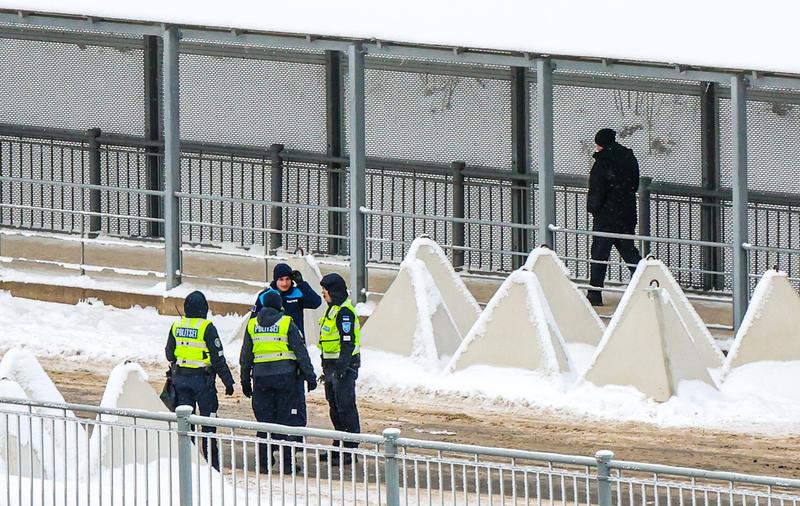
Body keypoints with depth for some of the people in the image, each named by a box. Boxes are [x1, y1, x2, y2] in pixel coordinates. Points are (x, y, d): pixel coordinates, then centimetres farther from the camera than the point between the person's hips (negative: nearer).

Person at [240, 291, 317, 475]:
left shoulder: (252, 325, 6)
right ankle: (287, 462, -1)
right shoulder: (286, 323, -4)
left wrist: (245, 380, 18)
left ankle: (265, 462, 9)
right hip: (284, 375, -3)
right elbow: (300, 351, -5)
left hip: (260, 376, 3)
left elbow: (246, 356, 11)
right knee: (287, 418, 1)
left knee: (264, 419, 8)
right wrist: (309, 375, 0)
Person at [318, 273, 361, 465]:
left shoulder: (344, 311, -16)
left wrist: (342, 368, -25)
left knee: (346, 407, -8)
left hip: (344, 365, -11)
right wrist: (327, 368, 23)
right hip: (332, 365, 11)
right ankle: (339, 447, 24)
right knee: (335, 407, 16)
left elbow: (348, 342, -21)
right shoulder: (333, 309, 16)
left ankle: (350, 451, -7)